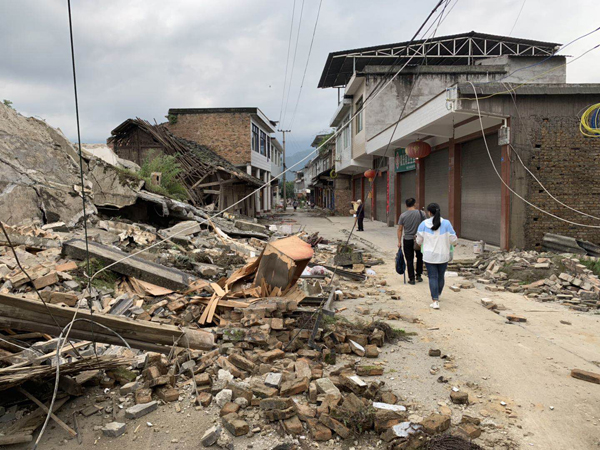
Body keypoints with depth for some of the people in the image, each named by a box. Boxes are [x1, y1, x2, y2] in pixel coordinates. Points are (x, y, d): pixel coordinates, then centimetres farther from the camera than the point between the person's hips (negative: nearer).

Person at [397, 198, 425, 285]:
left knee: (409, 260, 6)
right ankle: (419, 275, 24)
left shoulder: (403, 215, -5)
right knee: (419, 258, 21)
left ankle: (411, 279, 7)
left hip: (407, 240, -1)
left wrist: (399, 241, 4)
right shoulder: (421, 213, -5)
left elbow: (400, 230, -3)